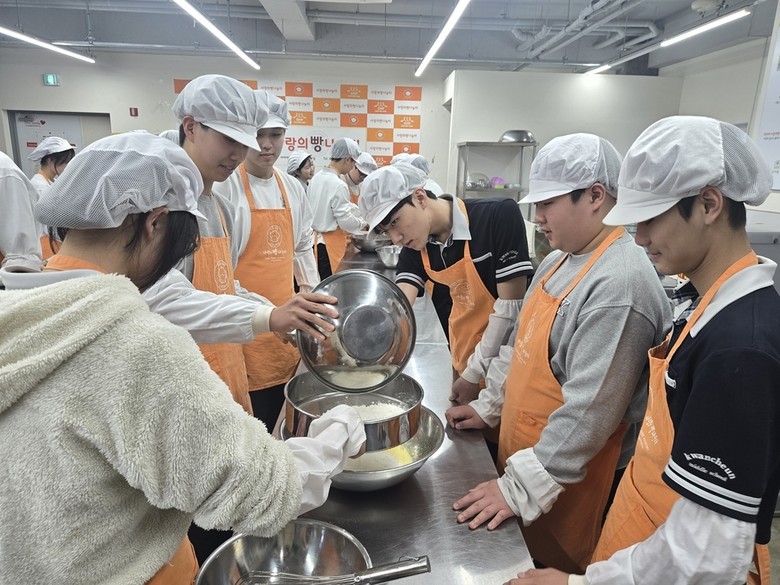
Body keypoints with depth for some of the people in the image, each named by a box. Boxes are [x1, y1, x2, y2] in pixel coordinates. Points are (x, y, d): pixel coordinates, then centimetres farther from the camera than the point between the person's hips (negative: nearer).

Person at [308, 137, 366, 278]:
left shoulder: (316, 178, 6)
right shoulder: (339, 185, -19)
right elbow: (346, 221, -17)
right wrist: (364, 222, 0)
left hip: (316, 239, 9)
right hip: (329, 244, -8)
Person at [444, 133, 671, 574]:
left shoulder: (620, 284, -27)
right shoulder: (560, 261, 4)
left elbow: (589, 411, -29)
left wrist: (521, 488, -24)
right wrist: (490, 407, 12)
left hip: (568, 486, -8)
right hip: (521, 452, 8)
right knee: (522, 562, 25)